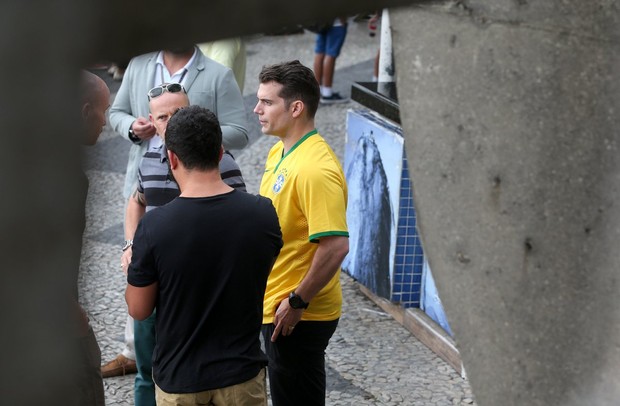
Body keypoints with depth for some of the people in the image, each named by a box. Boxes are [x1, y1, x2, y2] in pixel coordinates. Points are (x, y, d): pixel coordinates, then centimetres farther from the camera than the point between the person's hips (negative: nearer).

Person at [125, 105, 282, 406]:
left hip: (178, 379, -1)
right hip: (241, 372, 1)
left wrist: (131, 261, 9)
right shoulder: (262, 214, -13)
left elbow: (138, 310, -8)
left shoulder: (154, 226, -20)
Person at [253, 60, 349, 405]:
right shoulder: (280, 153, 9)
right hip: (277, 307, 10)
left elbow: (336, 246, -29)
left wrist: (296, 302, -22)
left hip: (299, 316, -10)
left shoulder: (315, 169, -23)